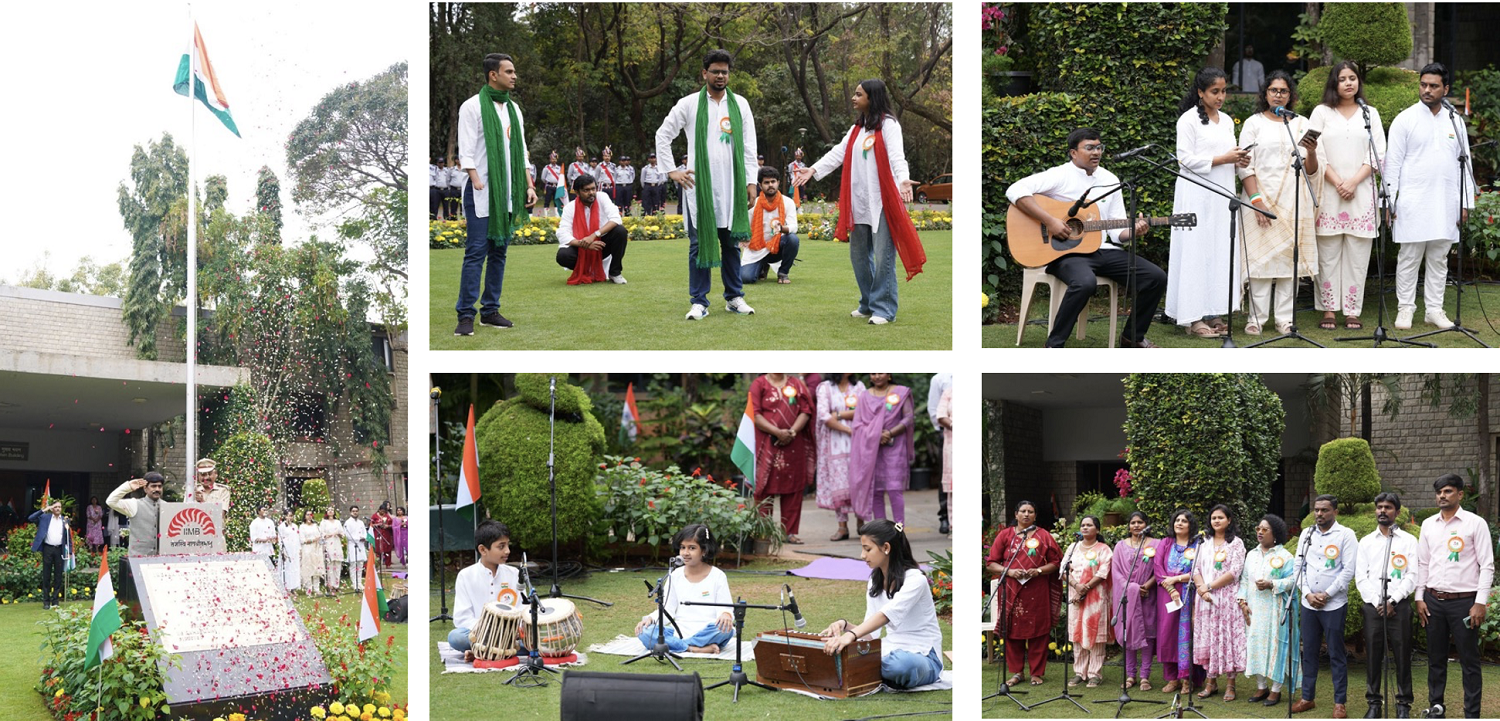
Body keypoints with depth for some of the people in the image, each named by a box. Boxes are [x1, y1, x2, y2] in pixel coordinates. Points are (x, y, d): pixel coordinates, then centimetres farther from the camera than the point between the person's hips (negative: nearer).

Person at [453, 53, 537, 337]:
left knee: (499, 252, 8)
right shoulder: (473, 106, -4)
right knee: (476, 252, -9)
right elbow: (466, 152, -9)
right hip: (482, 192, -7)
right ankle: (466, 315, -7)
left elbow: (521, 151, 18)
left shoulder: (513, 109, 16)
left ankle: (490, 311, 14)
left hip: (508, 193, 7)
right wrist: (478, 183, -19)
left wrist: (528, 185, 10)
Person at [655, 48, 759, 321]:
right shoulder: (689, 104, 3)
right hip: (699, 185, -2)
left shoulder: (740, 104, 9)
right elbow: (663, 135, 6)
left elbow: (749, 145, 9)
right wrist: (672, 171, -1)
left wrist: (750, 181, 3)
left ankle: (734, 298, 16)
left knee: (731, 242, 7)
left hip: (731, 186, 2)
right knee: (699, 243, 0)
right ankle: (699, 301, 4)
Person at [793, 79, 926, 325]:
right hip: (858, 202, 8)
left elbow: (896, 156, -18)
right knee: (859, 254, 12)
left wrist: (903, 180, -35)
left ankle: (883, 309, -2)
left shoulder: (888, 125, -5)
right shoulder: (857, 128, 17)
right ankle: (868, 304, 23)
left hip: (882, 202, -8)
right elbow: (839, 152, 11)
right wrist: (814, 170, 0)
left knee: (883, 256, -6)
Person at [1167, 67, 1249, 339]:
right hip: (1197, 196, -7)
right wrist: (1223, 159, -16)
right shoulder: (1189, 120, -5)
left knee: (1222, 252, 4)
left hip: (1222, 194, 7)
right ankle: (1194, 318, -4)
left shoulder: (1227, 121, 16)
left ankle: (1215, 314, 9)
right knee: (1197, 252, -6)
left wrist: (1238, 161, 2)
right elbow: (1186, 158, -12)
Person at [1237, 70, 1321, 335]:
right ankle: (1257, 317, -2)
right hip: (1262, 199, -2)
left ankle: (1285, 318, 6)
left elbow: (1311, 172, 10)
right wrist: (1256, 200, -12)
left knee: (1290, 256, 1)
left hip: (1294, 202, 2)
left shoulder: (1301, 124, 14)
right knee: (1261, 256, -6)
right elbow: (1245, 166, -1)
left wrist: (1311, 152, -12)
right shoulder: (1253, 123, 7)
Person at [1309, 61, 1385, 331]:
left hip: (1361, 192, 1)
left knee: (1357, 254, -1)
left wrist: (1353, 182, -9)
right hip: (1328, 191, -1)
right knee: (1328, 253, -2)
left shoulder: (1370, 114, 12)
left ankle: (1352, 311, 2)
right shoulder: (1322, 112, 9)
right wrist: (1337, 182, -11)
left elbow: (1378, 153, 4)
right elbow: (1315, 152, 0)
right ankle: (1328, 310, 2)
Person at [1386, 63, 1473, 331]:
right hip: (1412, 204, -3)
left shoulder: (1455, 121, 10)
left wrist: (1466, 203, 7)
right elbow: (1393, 163, -3)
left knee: (1439, 258, 8)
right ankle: (1405, 308, 8)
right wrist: (1389, 202, -9)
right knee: (1408, 258, 0)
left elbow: (1465, 163, 13)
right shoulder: (1405, 120, -1)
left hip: (1446, 204, 4)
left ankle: (1434, 309, 14)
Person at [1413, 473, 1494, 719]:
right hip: (1434, 600, 4)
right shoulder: (1428, 524, 8)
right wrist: (1419, 598, 7)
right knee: (1436, 659, 11)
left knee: (1469, 660, 1)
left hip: (1464, 600, -4)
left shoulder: (1475, 523, -5)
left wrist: (1480, 603, -11)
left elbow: (1487, 566, -6)